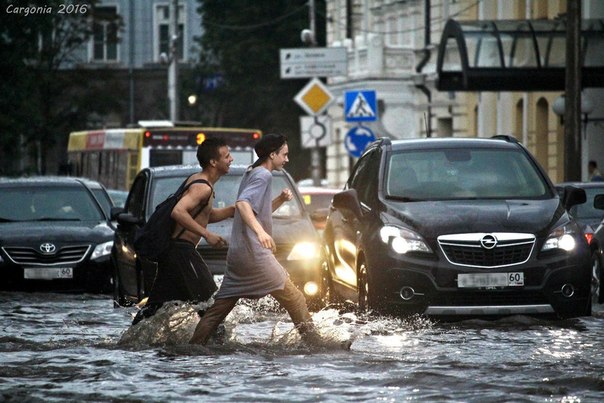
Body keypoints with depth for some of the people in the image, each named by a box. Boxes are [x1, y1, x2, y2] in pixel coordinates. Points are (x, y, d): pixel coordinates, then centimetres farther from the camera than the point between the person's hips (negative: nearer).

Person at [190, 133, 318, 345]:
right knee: (294, 299, -4)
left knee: (221, 305, 9)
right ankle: (312, 341, -3)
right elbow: (243, 203, -25)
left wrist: (280, 199, 13)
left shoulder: (250, 173, 20)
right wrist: (260, 231, -39)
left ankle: (195, 345, 6)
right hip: (254, 252, -10)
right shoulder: (263, 175, -9)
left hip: (237, 254, 10)